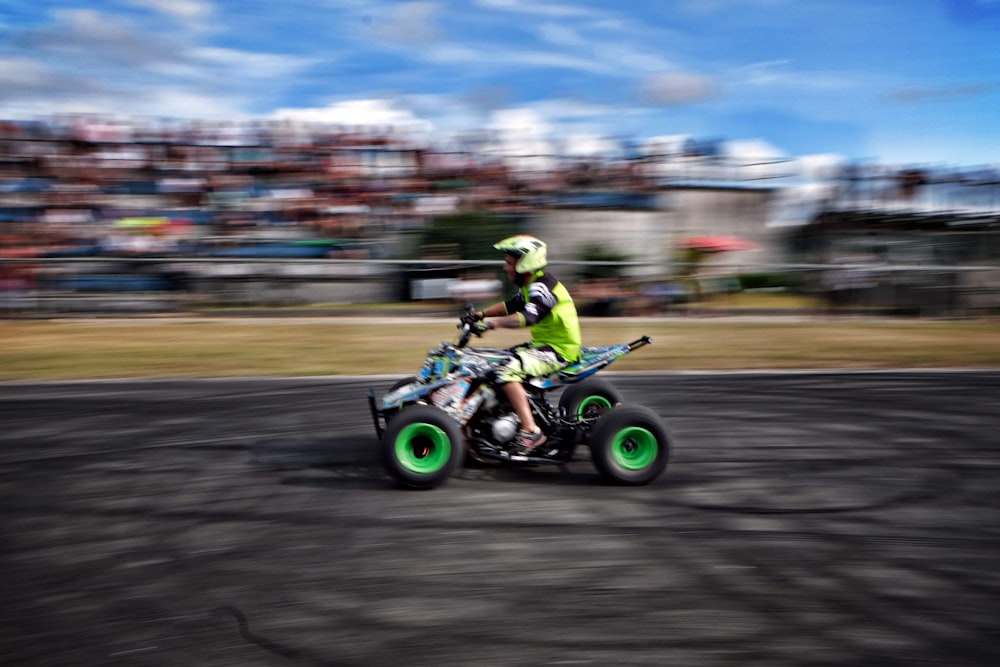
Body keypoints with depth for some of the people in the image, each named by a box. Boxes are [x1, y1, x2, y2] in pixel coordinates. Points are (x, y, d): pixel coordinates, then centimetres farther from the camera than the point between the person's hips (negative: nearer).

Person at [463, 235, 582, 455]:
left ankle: (530, 431, -29)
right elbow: (511, 305, 24)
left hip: (559, 351, -11)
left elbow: (528, 317, -34)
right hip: (545, 344, 11)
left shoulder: (542, 287, -19)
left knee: (508, 370, -28)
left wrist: (492, 323, -38)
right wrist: (482, 314, 12)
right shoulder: (531, 285, 12)